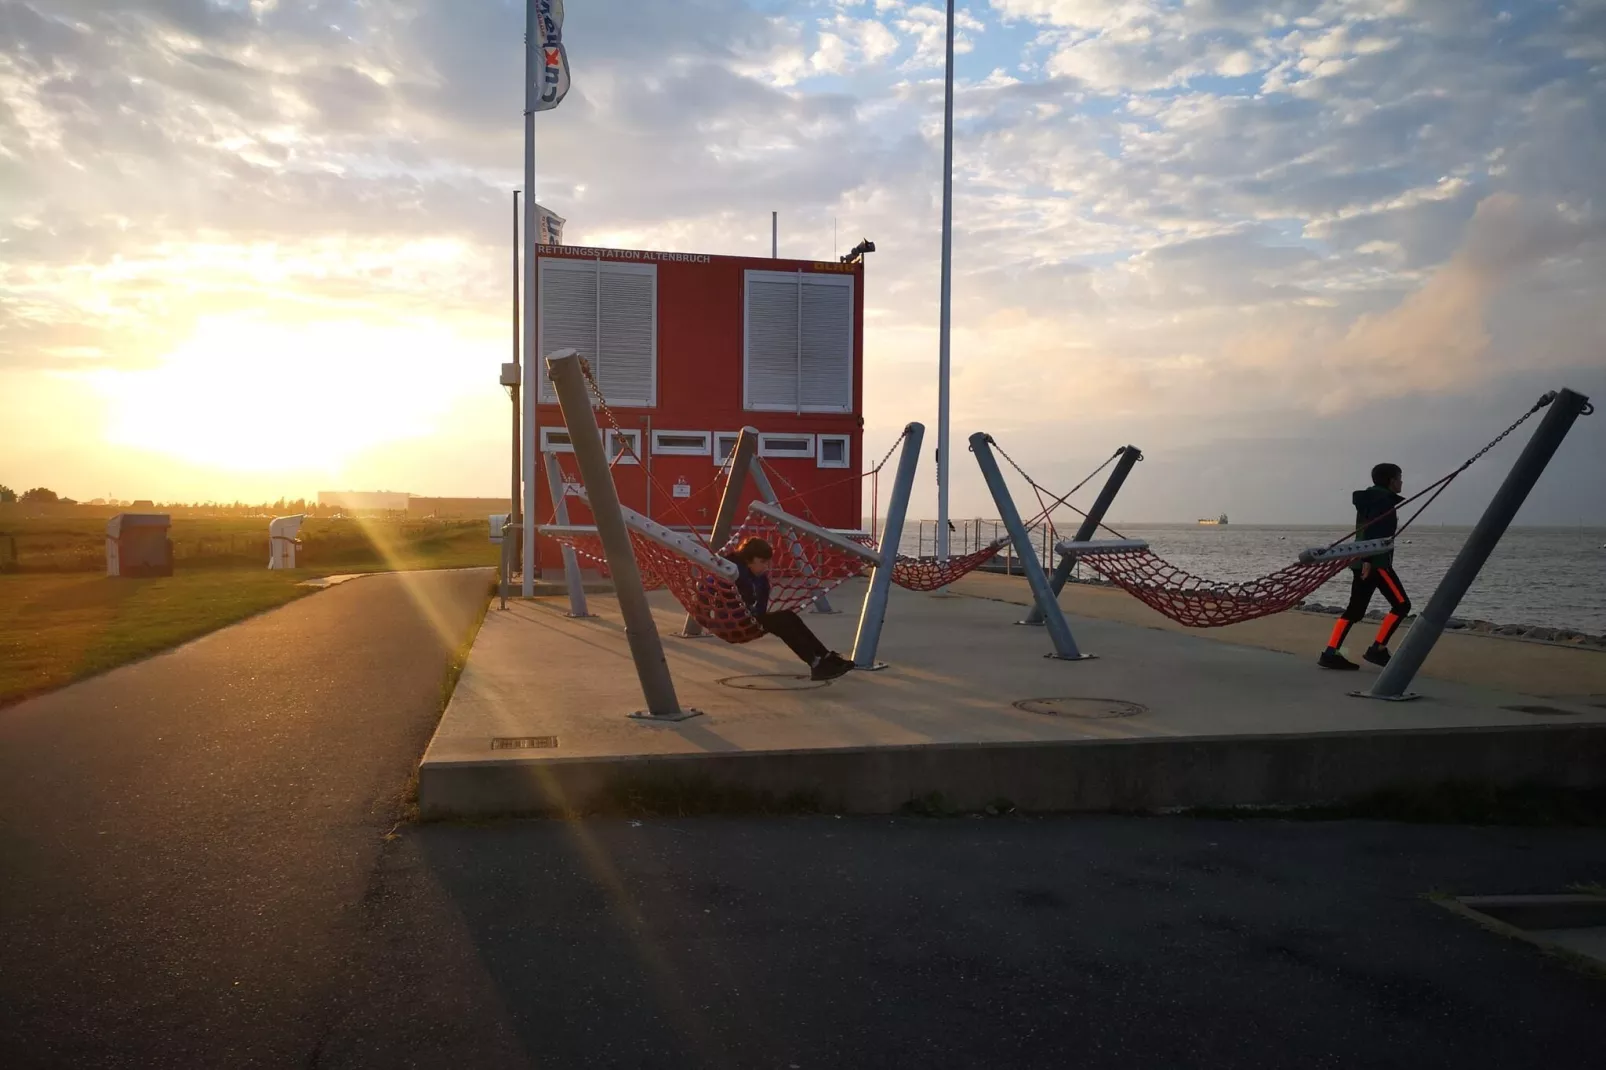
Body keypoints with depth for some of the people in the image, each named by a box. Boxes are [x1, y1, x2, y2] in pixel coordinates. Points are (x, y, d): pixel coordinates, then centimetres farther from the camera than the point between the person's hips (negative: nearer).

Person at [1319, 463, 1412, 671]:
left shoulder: (1373, 498, 22)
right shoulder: (1382, 499, -8)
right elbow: (1372, 531, -20)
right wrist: (1368, 560, -26)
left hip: (1364, 560, 10)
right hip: (1375, 561, -10)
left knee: (1355, 610, 5)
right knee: (1401, 604, -4)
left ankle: (1330, 653, -2)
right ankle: (1377, 650, -6)